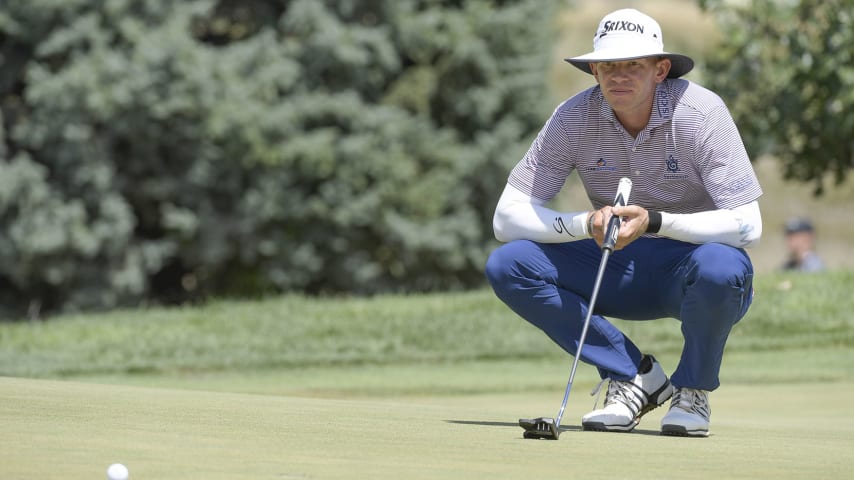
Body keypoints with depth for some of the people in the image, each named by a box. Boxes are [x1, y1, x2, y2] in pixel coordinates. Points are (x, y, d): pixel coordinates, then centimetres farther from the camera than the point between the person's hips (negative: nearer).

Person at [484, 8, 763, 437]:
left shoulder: (701, 112, -21)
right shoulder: (574, 118, -13)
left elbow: (747, 225, -26)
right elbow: (507, 216, -16)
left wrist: (654, 221, -40)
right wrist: (587, 224, -34)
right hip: (619, 270, 3)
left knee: (719, 268, -39)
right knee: (507, 265, -18)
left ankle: (693, 389, -8)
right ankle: (636, 376, -7)